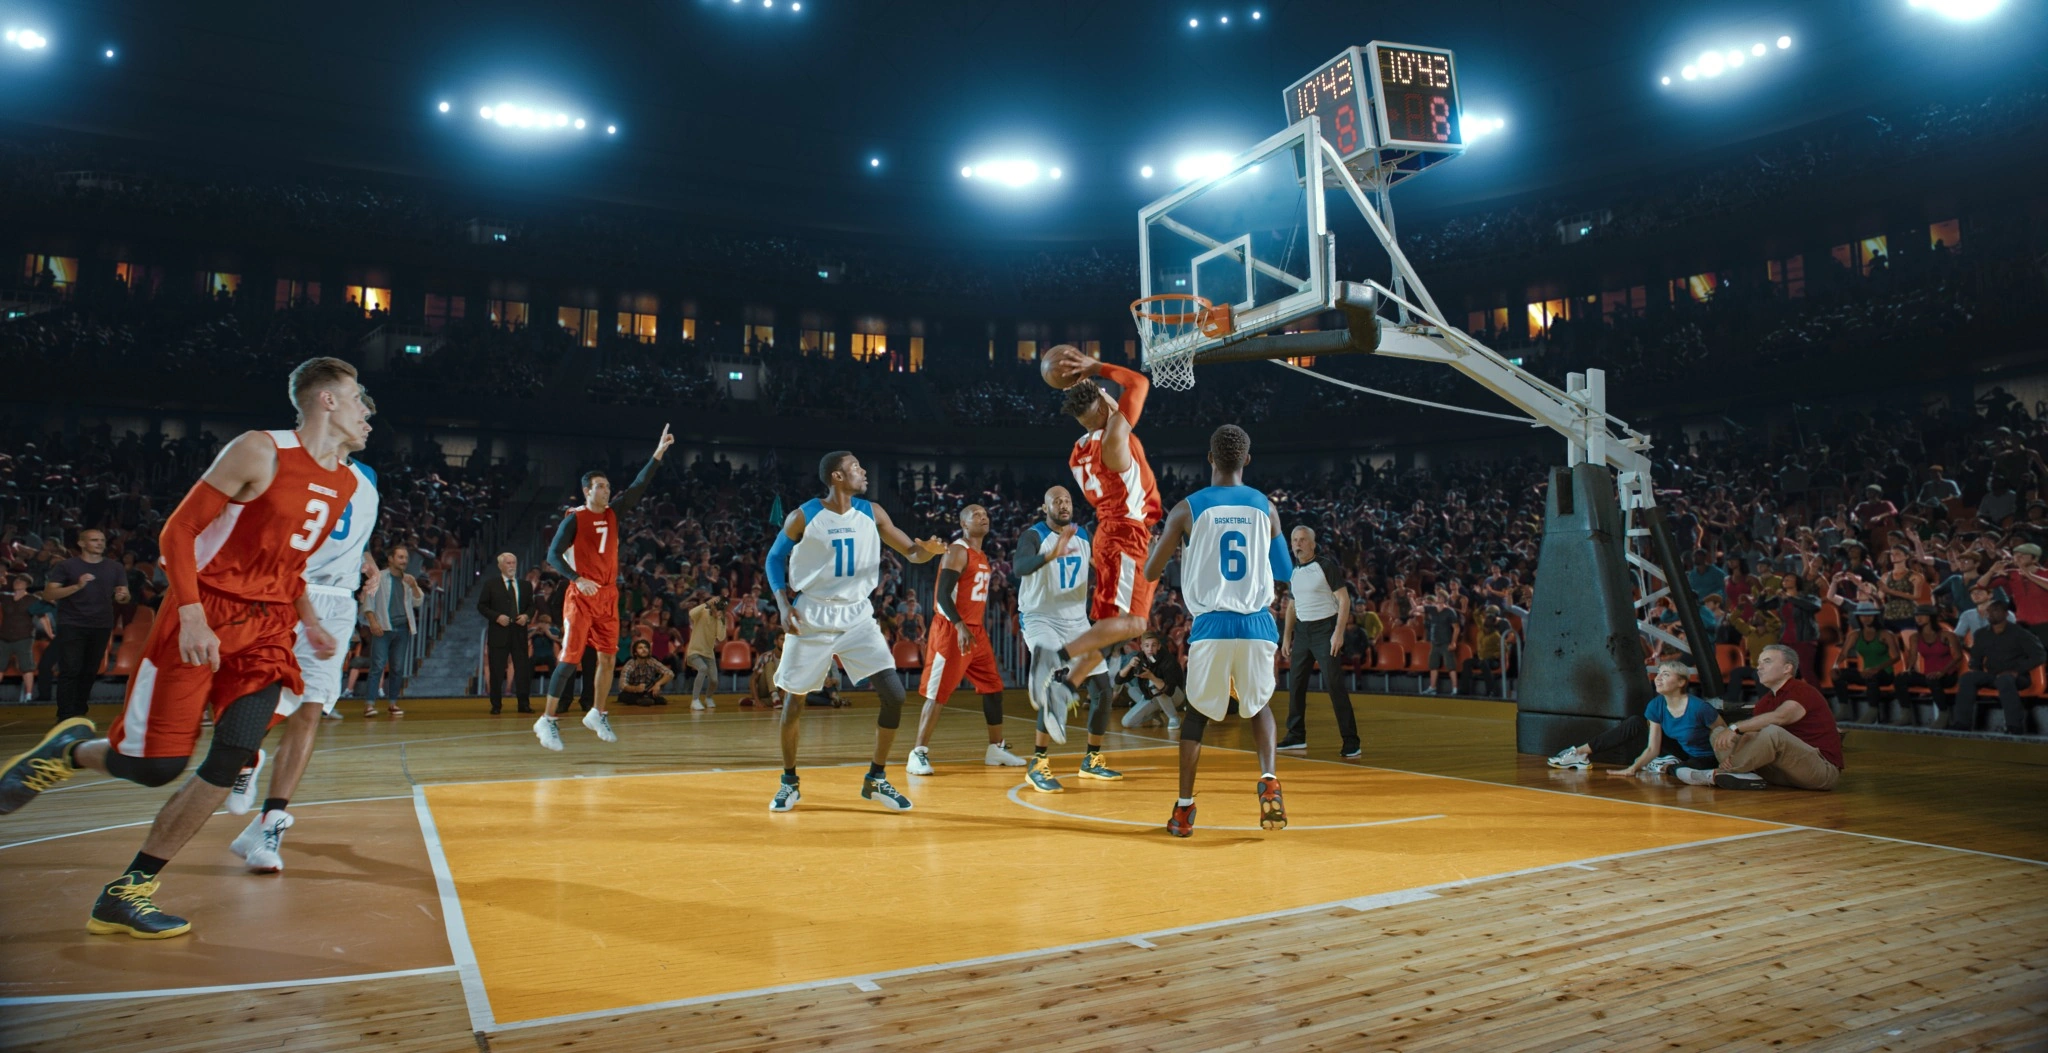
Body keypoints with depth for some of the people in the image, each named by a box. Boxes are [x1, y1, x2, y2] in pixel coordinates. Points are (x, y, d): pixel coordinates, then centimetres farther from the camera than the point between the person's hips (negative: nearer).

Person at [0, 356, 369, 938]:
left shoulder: (346, 484, 10)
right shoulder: (260, 451, -12)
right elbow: (179, 530, -10)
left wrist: (310, 622, 11)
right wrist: (192, 616, -21)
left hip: (267, 628, 6)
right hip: (205, 615, -6)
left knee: (230, 762, -8)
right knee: (156, 765, -4)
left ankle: (127, 893, 5)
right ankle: (70, 749, 30)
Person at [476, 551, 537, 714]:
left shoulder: (525, 586, 13)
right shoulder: (491, 584, 4)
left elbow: (532, 605, 15)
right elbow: (481, 605, 1)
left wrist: (527, 616, -5)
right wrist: (497, 617, -13)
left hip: (519, 632, 2)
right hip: (498, 632, -2)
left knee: (523, 669, 1)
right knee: (496, 670, 1)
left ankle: (524, 704, 6)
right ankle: (496, 705, 9)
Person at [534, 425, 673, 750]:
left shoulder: (613, 513, 10)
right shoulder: (574, 518, -6)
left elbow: (638, 487, 4)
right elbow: (553, 555, -9)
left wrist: (658, 453, -3)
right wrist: (577, 579, -24)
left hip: (608, 597, 6)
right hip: (581, 597, -6)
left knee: (608, 658, 8)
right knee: (570, 659, -8)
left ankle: (597, 714, 22)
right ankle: (547, 720, 0)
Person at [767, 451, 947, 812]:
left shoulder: (871, 513, 0)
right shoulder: (804, 516, -8)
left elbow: (912, 553, 3)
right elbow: (775, 558, 2)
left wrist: (928, 549, -21)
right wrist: (785, 606, -10)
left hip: (857, 617, 3)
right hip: (811, 618, -3)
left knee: (895, 695, -8)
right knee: (795, 699, 4)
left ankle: (876, 779, 7)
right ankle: (790, 782, 25)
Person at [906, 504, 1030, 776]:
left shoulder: (982, 557, 17)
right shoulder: (957, 552, -11)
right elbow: (942, 594, -20)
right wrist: (960, 626, -30)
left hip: (976, 630, 9)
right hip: (952, 630, -9)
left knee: (994, 688, 10)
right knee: (939, 694, -9)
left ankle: (996, 749, 21)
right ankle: (919, 754, -3)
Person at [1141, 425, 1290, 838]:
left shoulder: (1187, 508, -1)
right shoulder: (1266, 508, 6)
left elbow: (1150, 572, 5)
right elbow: (1285, 572, 16)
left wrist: (1166, 539, 23)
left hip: (1211, 626, -1)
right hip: (1257, 625, 2)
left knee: (1197, 712, 17)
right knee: (1259, 706, 23)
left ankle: (1184, 808, 14)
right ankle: (1268, 780, -2)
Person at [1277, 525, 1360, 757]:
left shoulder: (1326, 565, -9)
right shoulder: (1293, 571, 11)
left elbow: (1344, 600, -12)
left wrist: (1338, 633, -20)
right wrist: (1286, 636, 17)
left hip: (1325, 629, -7)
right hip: (1303, 631, 7)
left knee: (1334, 685, -11)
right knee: (1295, 683, 9)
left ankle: (1351, 741, -7)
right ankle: (1296, 736, 21)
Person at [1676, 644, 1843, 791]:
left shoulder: (1804, 692, -11)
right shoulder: (1765, 702, 12)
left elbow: (1779, 717, -32)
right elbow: (1750, 735, 0)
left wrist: (1735, 728, -39)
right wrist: (1732, 755, -22)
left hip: (1825, 769, -8)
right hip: (1786, 773, 8)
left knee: (1773, 732, -36)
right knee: (1719, 733, 2)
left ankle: (1716, 775, -22)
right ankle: (1745, 776, -26)